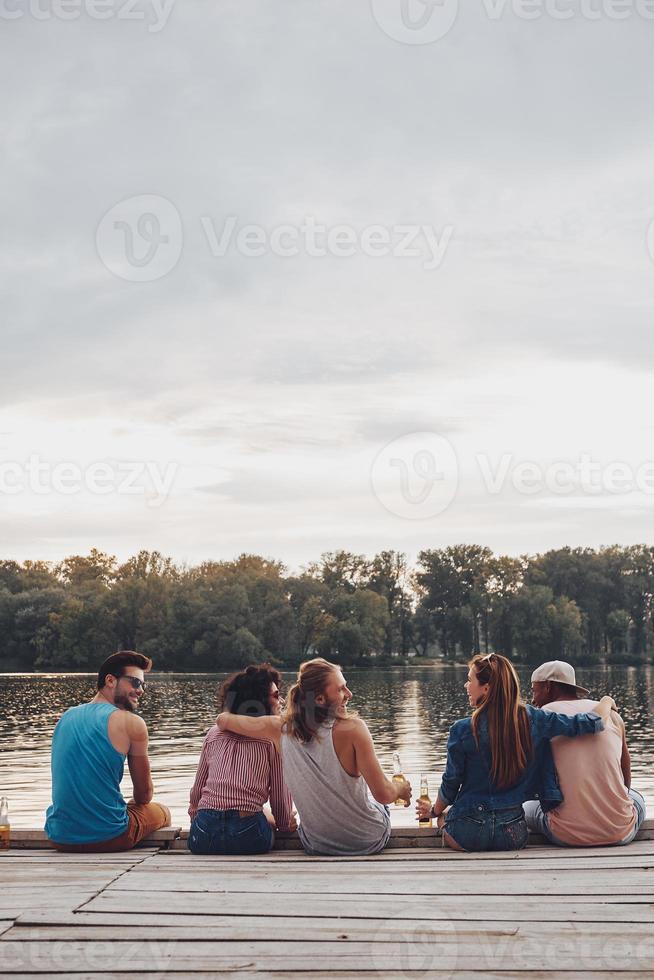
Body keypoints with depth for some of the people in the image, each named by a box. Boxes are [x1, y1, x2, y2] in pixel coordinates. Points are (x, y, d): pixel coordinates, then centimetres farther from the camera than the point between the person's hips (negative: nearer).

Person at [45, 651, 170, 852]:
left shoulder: (66, 717, 9)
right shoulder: (132, 723, -9)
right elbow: (144, 793, 2)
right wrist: (131, 805, 24)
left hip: (59, 838, 6)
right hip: (108, 838, -6)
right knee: (162, 812, 25)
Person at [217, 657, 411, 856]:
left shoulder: (282, 728, -12)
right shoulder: (352, 728, -26)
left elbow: (223, 719, 2)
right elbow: (383, 794, -23)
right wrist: (401, 789, -1)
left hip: (316, 846, 3)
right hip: (370, 842, -3)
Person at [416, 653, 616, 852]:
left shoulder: (462, 731, -14)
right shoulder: (533, 719, -9)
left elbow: (451, 784, -3)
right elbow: (591, 723, -6)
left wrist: (435, 811, 18)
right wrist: (606, 701, 18)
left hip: (468, 833, -2)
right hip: (513, 834, 2)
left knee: (444, 815, 32)